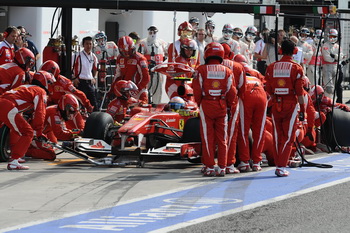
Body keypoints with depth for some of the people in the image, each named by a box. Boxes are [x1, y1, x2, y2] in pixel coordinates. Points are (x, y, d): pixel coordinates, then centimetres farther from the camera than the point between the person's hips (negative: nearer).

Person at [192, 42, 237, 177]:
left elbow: (197, 91, -4)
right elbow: (231, 92, 2)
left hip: (206, 105, -2)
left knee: (208, 137, 4)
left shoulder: (201, 70, -3)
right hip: (222, 106, 2)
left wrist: (199, 104, 12)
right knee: (222, 138, 8)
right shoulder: (227, 71, 3)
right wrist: (229, 106, 16)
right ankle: (222, 168, 8)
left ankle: (209, 167, 4)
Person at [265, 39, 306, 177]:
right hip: (291, 104, -3)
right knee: (288, 137, 2)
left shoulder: (271, 67, 4)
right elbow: (299, 92, -7)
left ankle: (278, 165, 15)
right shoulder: (296, 68, -6)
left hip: (276, 104, 3)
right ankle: (281, 167, -4)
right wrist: (302, 110, -1)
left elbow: (269, 90, 6)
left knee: (278, 137, 12)